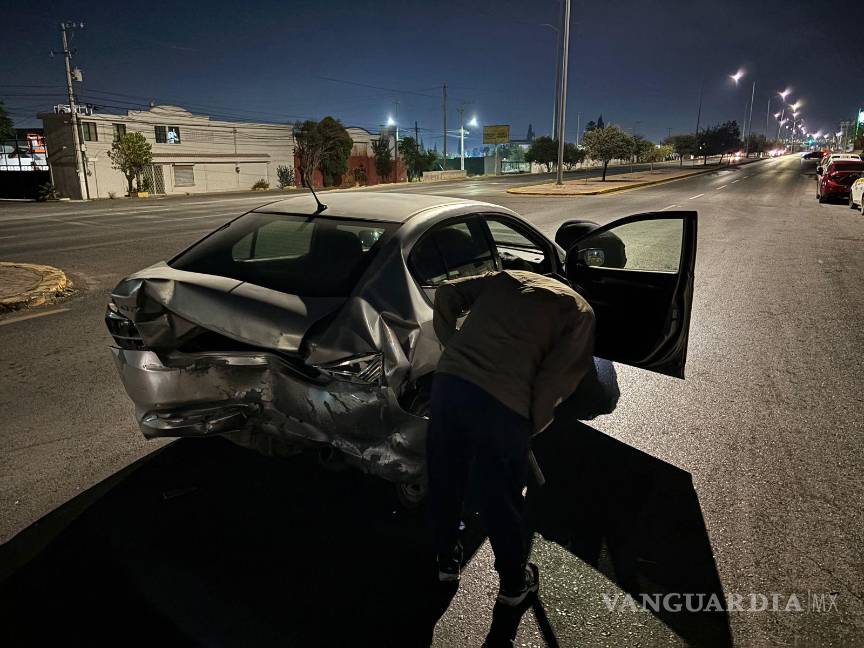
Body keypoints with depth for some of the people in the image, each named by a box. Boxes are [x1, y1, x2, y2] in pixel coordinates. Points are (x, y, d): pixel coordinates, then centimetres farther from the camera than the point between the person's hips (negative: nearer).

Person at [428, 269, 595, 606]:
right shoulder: (580, 311, 11)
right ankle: (514, 582, 41)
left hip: (449, 381, 4)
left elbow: (447, 292, 17)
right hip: (503, 403, -4)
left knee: (443, 480, 24)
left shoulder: (507, 277, 23)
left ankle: (446, 560, 47)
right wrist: (534, 424, 11)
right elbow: (557, 378, 0)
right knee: (501, 498, 17)